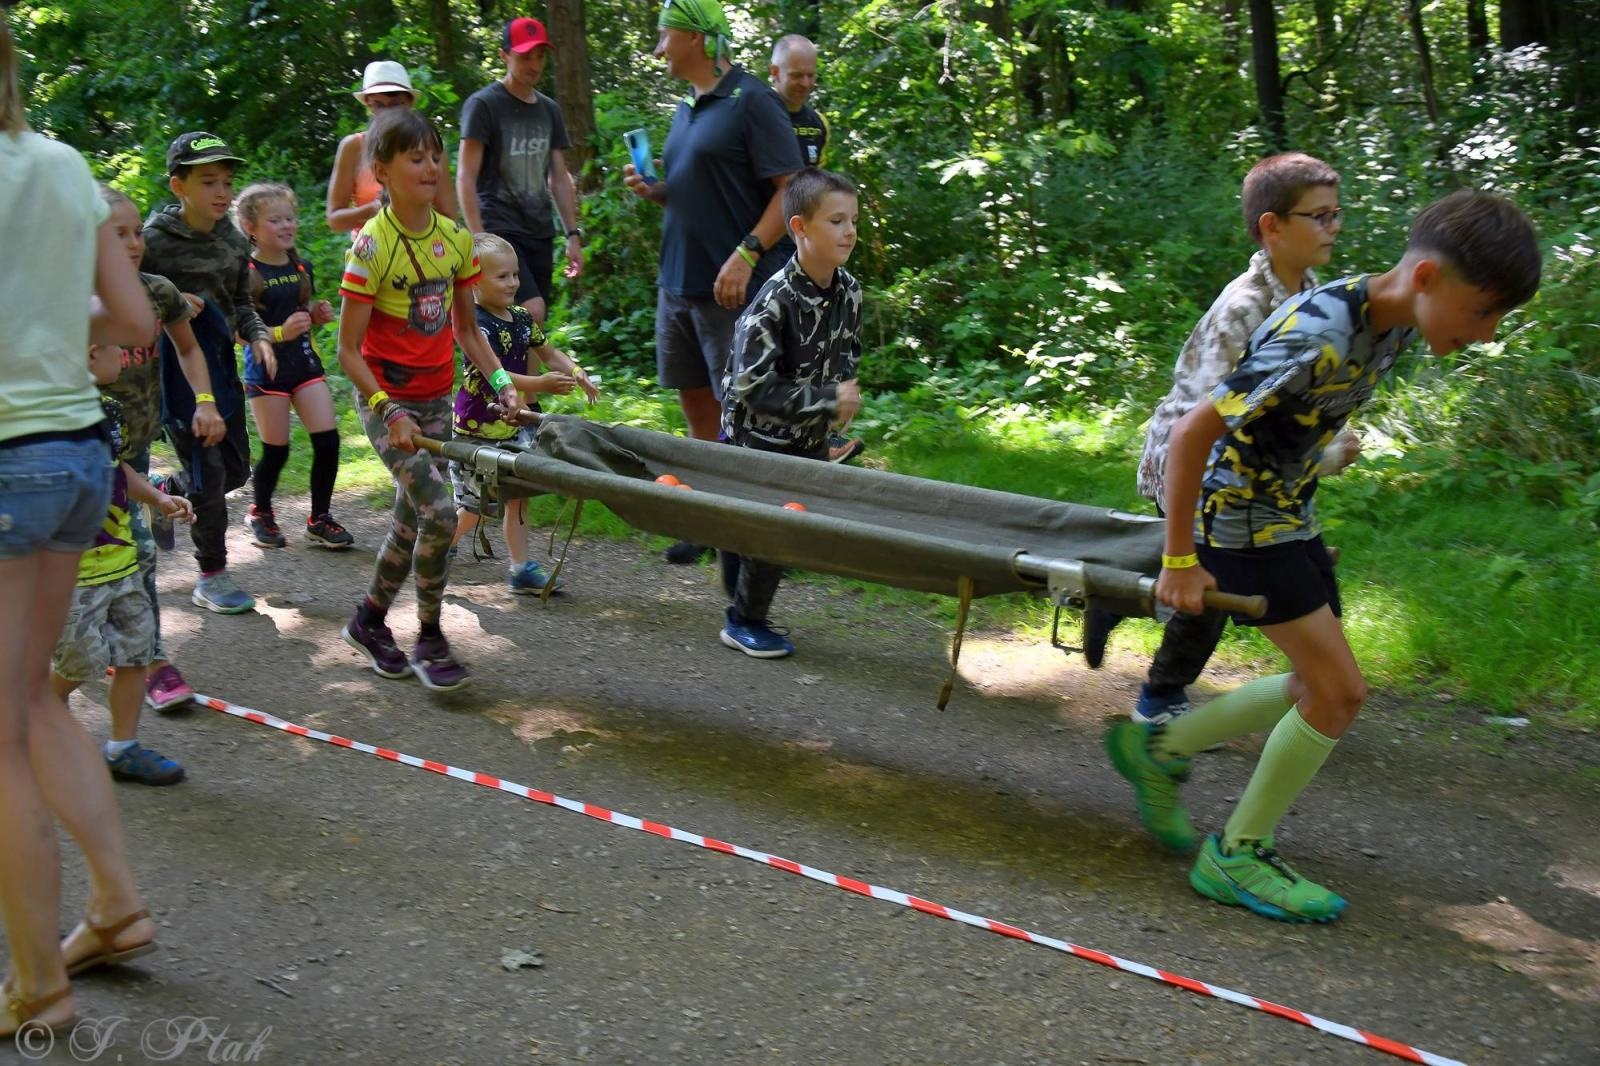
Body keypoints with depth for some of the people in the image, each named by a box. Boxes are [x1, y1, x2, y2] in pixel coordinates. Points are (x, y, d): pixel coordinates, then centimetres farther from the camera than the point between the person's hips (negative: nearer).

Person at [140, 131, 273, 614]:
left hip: (221, 363, 7)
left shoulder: (234, 240, 4)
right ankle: (212, 575, 9)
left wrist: (257, 335, -3)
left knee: (236, 468, 11)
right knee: (207, 471, -5)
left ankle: (164, 494, 39)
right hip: (175, 368, -6)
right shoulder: (154, 239, -14)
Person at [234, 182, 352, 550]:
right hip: (266, 368, -5)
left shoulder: (302, 267, 7)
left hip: (304, 361, 5)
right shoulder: (246, 272, -11)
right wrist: (280, 332, -27)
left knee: (328, 440, -3)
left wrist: (320, 315, -2)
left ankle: (320, 519, 11)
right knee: (276, 450, 1)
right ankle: (260, 512, 27)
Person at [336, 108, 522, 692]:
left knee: (412, 519, 13)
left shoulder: (456, 239, 2)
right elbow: (348, 349, -14)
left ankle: (368, 621, 33)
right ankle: (430, 642, 0)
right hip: (386, 400, -6)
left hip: (437, 398, 6)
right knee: (439, 513, -16)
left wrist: (502, 382, 1)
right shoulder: (371, 246, -15)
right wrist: (389, 411, -24)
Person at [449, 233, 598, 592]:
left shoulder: (521, 317, 6)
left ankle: (521, 568, 14)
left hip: (513, 423, 8)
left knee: (517, 495, 8)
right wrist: (539, 384, -38)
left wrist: (576, 373, -2)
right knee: (474, 503, 2)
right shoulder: (476, 323, -19)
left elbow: (549, 353, 16)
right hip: (479, 428, -7)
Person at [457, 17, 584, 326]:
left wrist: (572, 234, 9)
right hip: (499, 231, -6)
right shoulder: (483, 105, -5)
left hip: (540, 233, 6)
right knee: (532, 313, -22)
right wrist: (479, 239, -17)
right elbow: (466, 177, -9)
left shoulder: (550, 110, 14)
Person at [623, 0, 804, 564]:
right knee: (696, 406, 13)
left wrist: (746, 254, -22)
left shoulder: (751, 101, -10)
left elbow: (791, 190, -14)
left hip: (727, 287, -9)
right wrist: (652, 190, 5)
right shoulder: (686, 110, 16)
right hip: (677, 284, 9)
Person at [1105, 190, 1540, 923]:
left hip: (1291, 515, 9)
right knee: (1339, 692, -7)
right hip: (1243, 522, -9)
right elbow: (1192, 431, -28)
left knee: (1319, 687, 13)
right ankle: (1236, 857, 6)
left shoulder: (1390, 322, -2)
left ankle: (1158, 749, 26)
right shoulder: (1318, 338, -30)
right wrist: (1179, 562, -23)